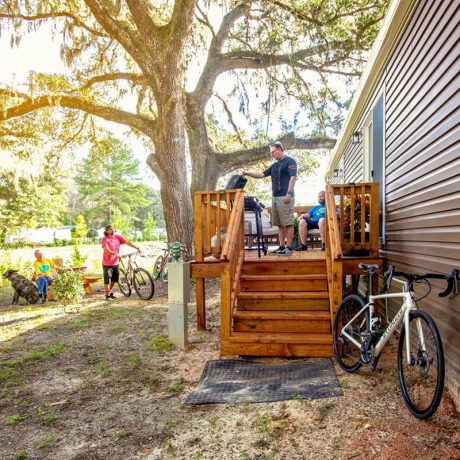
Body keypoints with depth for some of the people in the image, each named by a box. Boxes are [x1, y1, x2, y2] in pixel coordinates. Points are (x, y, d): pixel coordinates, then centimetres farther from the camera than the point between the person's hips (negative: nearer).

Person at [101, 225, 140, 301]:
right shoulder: (105, 239, -14)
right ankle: (107, 295, 16)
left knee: (114, 279, 16)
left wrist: (136, 247, -15)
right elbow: (106, 250, -26)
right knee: (107, 280, 2)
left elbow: (127, 242, -4)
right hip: (107, 263, -5)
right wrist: (116, 254, -39)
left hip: (115, 262, 5)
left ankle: (110, 292, 35)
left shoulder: (118, 237, 0)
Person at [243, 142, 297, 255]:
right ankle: (282, 246, 12)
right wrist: (248, 173, 11)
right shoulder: (275, 165, 23)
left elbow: (293, 178, -11)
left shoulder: (290, 161, -1)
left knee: (288, 223, -8)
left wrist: (289, 193, -20)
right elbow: (262, 175, 24)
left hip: (285, 197, -9)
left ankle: (289, 248, -7)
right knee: (280, 224, 8)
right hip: (275, 197, 9)